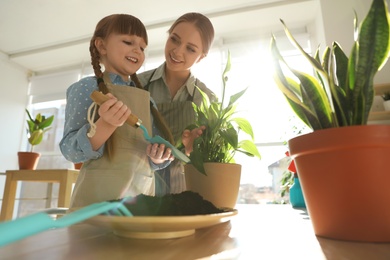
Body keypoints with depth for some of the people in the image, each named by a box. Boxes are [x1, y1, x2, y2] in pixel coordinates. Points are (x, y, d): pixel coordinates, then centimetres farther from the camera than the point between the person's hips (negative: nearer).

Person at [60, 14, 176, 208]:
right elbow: (70, 150, -11)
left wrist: (158, 157, -8)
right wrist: (106, 125, -27)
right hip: (99, 196, -4)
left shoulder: (146, 98, 9)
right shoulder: (86, 88, -5)